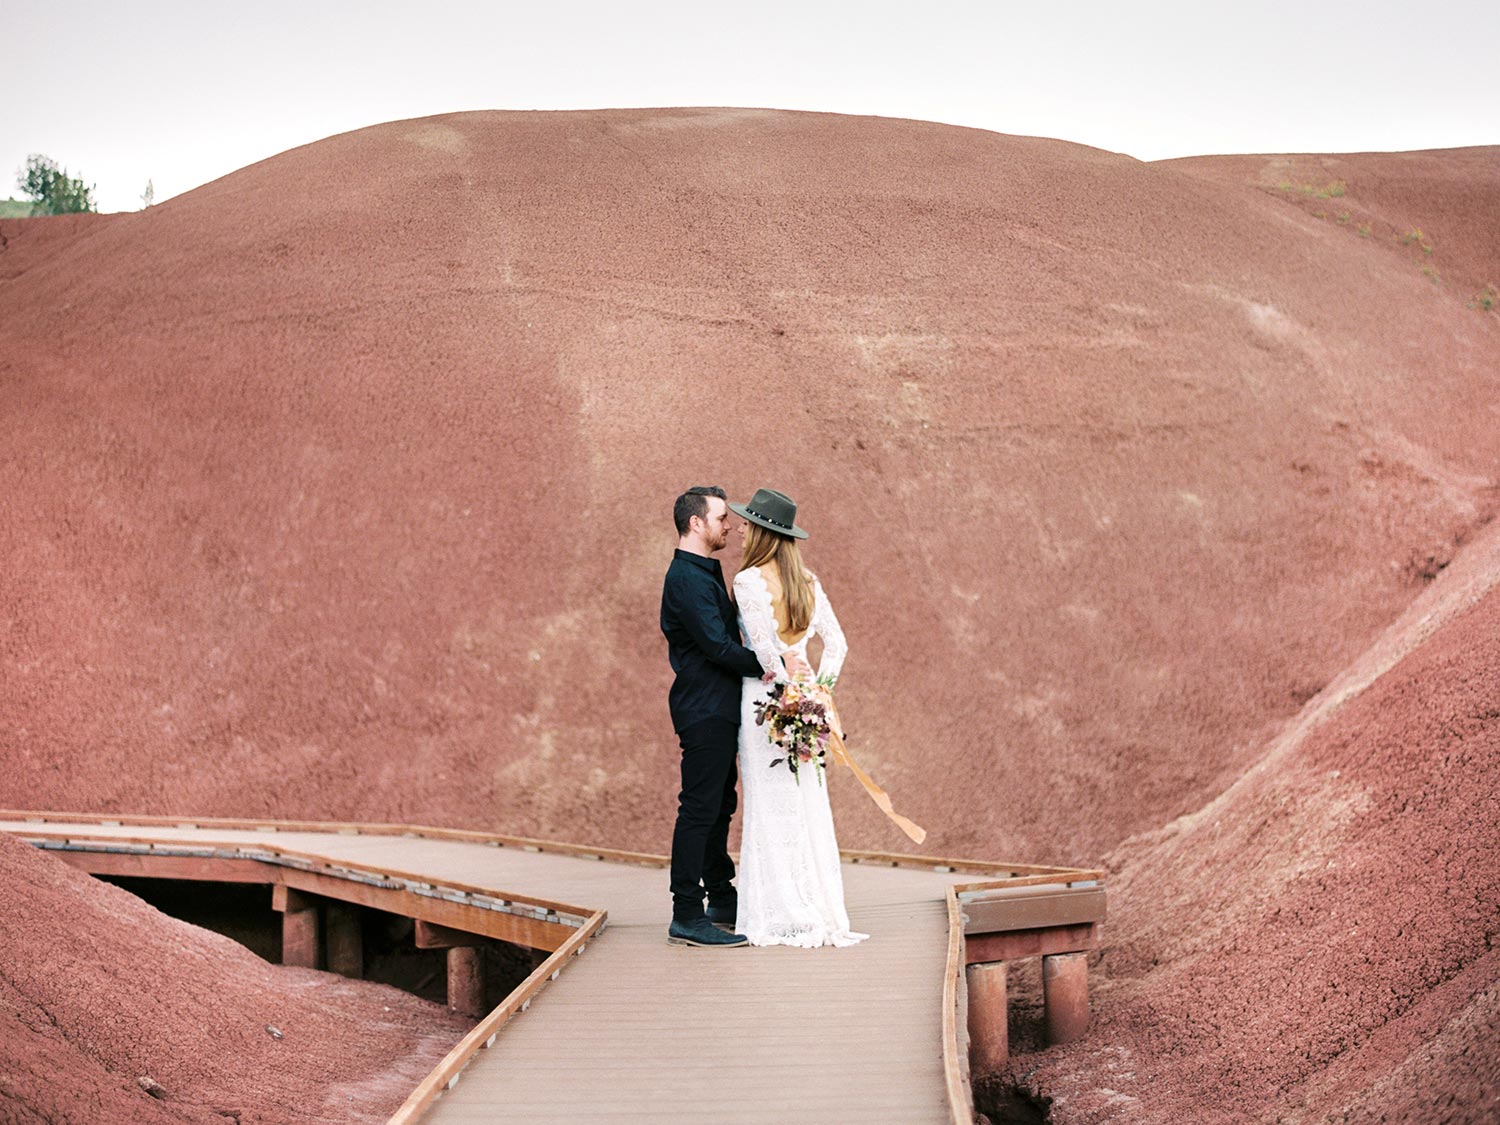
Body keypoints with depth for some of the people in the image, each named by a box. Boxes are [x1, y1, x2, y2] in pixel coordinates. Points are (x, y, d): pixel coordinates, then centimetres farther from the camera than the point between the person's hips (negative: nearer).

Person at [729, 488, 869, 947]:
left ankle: (781, 918, 1)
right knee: (809, 806, 10)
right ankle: (821, 914, 12)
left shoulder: (748, 581, -11)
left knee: (770, 808, -1)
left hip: (764, 696, -6)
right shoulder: (808, 581, 9)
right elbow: (836, 642, 10)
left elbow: (763, 647, -19)